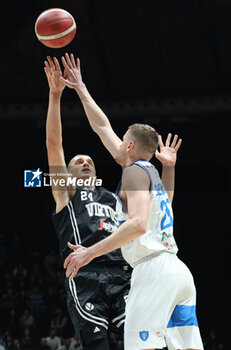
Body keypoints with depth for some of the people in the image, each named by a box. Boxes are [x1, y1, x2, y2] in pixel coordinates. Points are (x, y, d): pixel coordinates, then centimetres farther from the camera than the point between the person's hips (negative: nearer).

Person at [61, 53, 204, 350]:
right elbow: (102, 127, 33)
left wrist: (91, 252, -14)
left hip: (153, 268, -9)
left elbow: (138, 223, -17)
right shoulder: (152, 172, 24)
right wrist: (80, 89, 39)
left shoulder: (135, 170, -1)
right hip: (180, 272, 9)